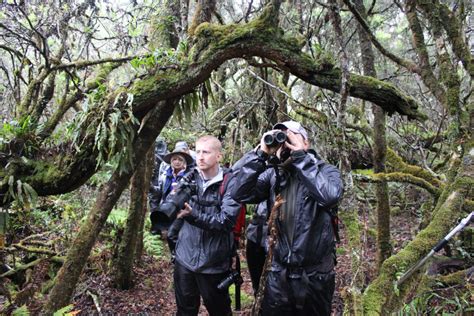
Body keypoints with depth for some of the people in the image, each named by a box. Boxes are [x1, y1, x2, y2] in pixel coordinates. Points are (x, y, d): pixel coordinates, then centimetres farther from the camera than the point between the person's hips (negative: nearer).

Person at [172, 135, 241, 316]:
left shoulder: (230, 183, -12)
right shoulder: (189, 179, 2)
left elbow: (226, 221, -21)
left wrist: (192, 215, -31)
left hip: (214, 263, -3)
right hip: (185, 258, 4)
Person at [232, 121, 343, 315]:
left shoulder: (325, 171, -9)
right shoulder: (272, 175, -1)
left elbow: (330, 197, -31)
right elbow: (240, 194, -14)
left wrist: (300, 155, -26)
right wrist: (261, 153, -18)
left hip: (315, 275, -2)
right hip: (279, 273, 2)